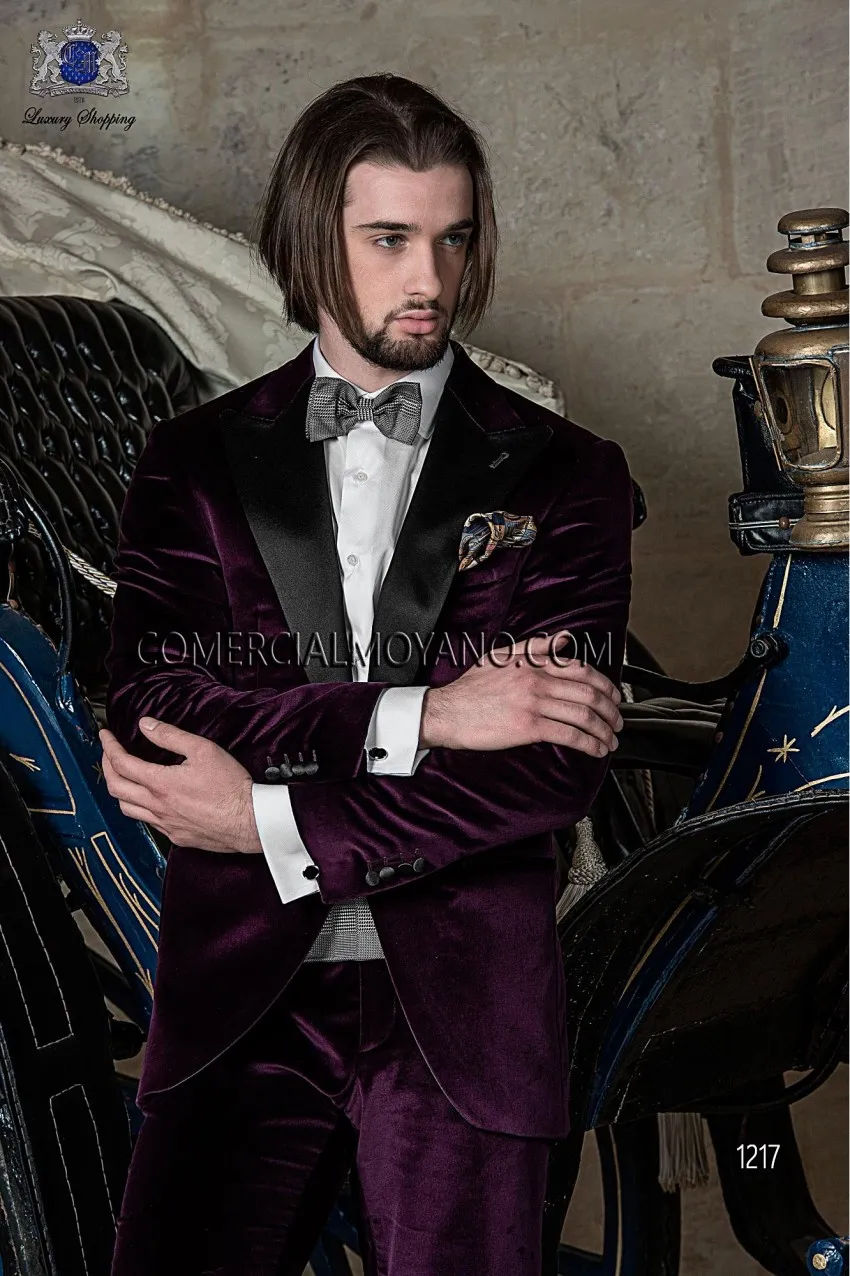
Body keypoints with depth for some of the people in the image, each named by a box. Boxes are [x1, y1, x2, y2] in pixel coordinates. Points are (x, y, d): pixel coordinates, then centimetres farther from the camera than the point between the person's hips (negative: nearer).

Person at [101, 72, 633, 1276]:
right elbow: (150, 707, -8)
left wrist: (268, 821, -12)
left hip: (464, 1010, 0)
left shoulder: (563, 475, 3)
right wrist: (419, 714, -18)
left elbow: (558, 766, -9)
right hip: (239, 997, 1)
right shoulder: (195, 463, 6)